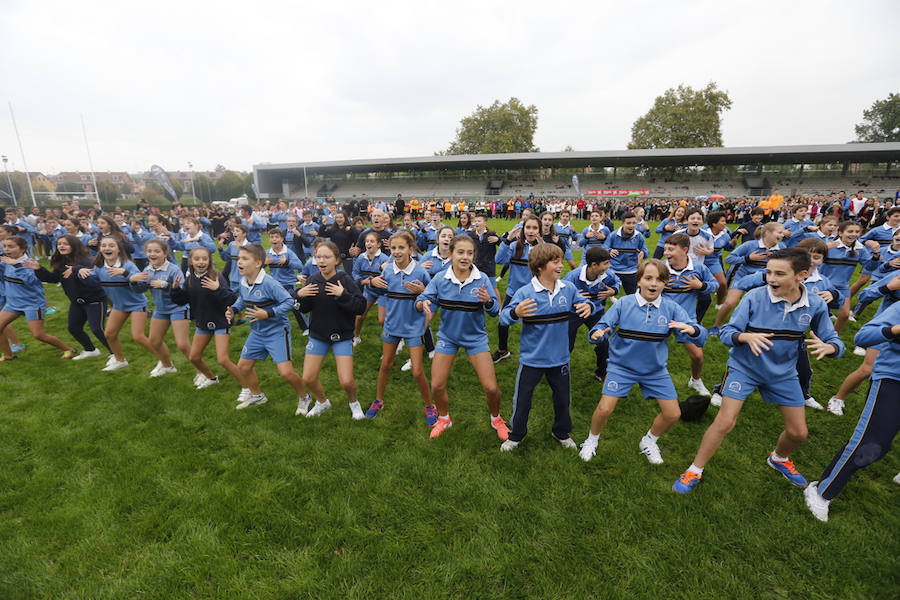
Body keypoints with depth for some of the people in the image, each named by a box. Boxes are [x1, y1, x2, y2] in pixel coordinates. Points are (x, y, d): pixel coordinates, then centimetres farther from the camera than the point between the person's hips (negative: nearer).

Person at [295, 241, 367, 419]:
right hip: (317, 335, 4)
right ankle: (322, 402, 36)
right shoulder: (313, 280, -3)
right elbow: (305, 309, 4)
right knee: (308, 379, 4)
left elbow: (361, 306, -19)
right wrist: (300, 295, -15)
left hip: (342, 335, -3)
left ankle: (354, 402, 27)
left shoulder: (345, 279, -14)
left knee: (346, 381, -8)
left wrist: (343, 295, -30)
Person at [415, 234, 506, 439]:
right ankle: (444, 418, 34)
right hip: (447, 336, 1)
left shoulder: (482, 279, -14)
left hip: (475, 337, -1)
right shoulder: (440, 279, -11)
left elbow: (495, 311, -13)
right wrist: (424, 303, -33)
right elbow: (420, 302, -9)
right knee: (437, 386, 1)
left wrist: (488, 301, -35)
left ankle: (496, 419, 29)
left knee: (491, 387, -4)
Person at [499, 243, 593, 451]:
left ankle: (562, 432, 48)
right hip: (531, 358, -3)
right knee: (522, 400, 12)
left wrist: (588, 307, -17)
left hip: (559, 358, 4)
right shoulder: (525, 293, -18)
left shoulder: (568, 289, -6)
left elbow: (581, 305, 7)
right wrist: (515, 312, -42)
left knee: (563, 399, 21)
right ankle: (516, 435, 37)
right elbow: (504, 316, -20)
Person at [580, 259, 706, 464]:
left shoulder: (671, 308, -9)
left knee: (673, 414, 5)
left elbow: (701, 337, -13)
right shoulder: (624, 304, -12)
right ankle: (592, 439, 22)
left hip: (656, 370, 3)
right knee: (604, 409, -11)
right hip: (622, 367, -3)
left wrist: (692, 329, -38)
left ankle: (649, 442, 37)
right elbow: (603, 325, -15)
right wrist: (596, 334, -40)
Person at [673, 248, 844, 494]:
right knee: (725, 422, -13)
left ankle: (779, 459, 48)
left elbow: (834, 340, -2)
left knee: (798, 432, 12)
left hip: (783, 373, 4)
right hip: (744, 367, -4)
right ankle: (694, 471, 5)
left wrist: (828, 347, -27)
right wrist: (747, 337, -41)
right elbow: (726, 333, -18)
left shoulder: (815, 305, -10)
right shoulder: (754, 297, -19)